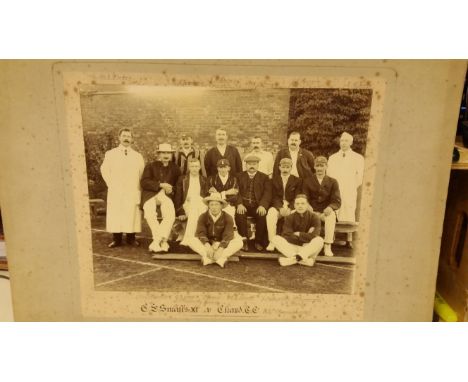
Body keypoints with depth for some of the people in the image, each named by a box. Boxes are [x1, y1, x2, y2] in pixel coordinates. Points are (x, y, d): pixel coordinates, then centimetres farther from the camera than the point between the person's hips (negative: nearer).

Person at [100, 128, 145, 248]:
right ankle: (116, 239, 5)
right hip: (115, 191, 0)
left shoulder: (137, 156, 8)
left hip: (132, 191, 0)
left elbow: (142, 173, 11)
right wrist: (111, 184, 3)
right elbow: (104, 170, 10)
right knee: (115, 214, -2)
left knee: (132, 213, -1)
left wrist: (137, 186, 2)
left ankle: (131, 238, 8)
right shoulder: (110, 154, 7)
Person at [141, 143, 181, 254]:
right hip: (150, 195, -1)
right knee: (150, 214, -31)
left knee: (170, 215, -29)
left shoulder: (174, 168, 21)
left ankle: (156, 241, -25)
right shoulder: (150, 166, 15)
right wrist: (160, 185, -11)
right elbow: (144, 182, 1)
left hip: (166, 195, 1)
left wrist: (171, 189, -3)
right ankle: (163, 242, -23)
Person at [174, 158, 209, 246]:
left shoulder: (204, 180, 20)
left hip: (201, 207, 1)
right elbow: (178, 197, 9)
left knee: (194, 210, -35)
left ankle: (187, 239, -40)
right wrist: (180, 212, -4)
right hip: (187, 205, -1)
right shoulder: (182, 179, 15)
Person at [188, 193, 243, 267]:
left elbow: (228, 235, -21)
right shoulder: (203, 217, -6)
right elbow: (200, 233, -18)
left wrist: (220, 249, -37)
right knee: (192, 241, -25)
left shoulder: (227, 218, -10)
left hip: (223, 245, 0)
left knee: (239, 241, -27)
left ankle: (221, 257, -39)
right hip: (207, 245, 1)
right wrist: (207, 246, -37)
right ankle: (207, 257, -37)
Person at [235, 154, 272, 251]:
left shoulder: (264, 177, 12)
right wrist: (239, 204, -16)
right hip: (243, 205, 0)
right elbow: (237, 191, 3)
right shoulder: (240, 176, 14)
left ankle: (259, 242, -10)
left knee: (263, 215, -30)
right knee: (239, 214, -31)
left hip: (257, 206, 0)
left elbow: (267, 193, 0)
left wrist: (262, 205, -19)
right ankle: (244, 241, -16)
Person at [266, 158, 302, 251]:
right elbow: (274, 197, 3)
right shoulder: (274, 180, 13)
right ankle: (272, 242, -29)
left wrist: (289, 208, -17)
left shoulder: (297, 181, 10)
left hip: (291, 207, 0)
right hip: (277, 206, 1)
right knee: (270, 214, -33)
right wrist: (281, 208, -15)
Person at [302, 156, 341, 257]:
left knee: (331, 216, -36)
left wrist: (330, 207, -22)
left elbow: (337, 201, 1)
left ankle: (327, 246, -36)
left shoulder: (333, 182, 9)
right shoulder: (307, 181, 12)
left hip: (326, 212, 0)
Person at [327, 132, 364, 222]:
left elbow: (359, 178, 6)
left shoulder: (358, 158, 7)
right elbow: (328, 176, 14)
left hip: (349, 195, -2)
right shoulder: (332, 158, 16)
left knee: (348, 221, -7)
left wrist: (353, 190, 2)